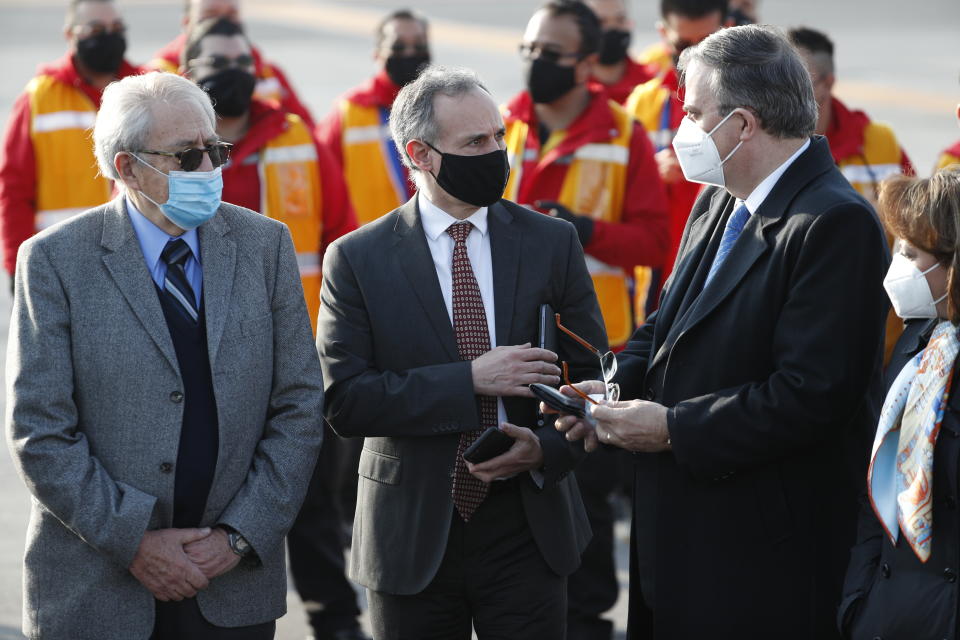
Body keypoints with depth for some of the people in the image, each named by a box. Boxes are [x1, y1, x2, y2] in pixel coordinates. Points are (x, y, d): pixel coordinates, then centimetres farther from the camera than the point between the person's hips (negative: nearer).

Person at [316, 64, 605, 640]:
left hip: (528, 528, 1)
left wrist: (546, 447, -14)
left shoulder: (552, 242, 3)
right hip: (412, 536, -1)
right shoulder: (357, 259, -4)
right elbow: (344, 401, -11)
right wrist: (469, 380, -19)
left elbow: (591, 377, 6)